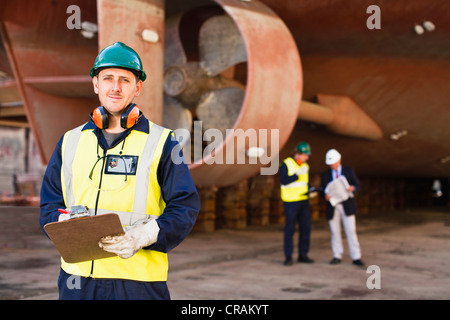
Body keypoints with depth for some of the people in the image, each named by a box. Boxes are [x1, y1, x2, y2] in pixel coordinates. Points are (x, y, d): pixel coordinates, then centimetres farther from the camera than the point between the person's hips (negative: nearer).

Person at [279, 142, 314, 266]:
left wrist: (310, 190, -1)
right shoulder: (286, 164, -9)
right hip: (291, 202, -6)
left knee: (306, 228, 4)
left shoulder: (305, 166, 11)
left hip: (304, 201, 6)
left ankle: (303, 255, 14)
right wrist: (298, 174, -26)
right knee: (289, 229, -2)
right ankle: (288, 257, 6)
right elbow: (284, 181, -19)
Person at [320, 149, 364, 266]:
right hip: (332, 207, 2)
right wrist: (325, 196, -19)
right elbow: (322, 190, 4)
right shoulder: (325, 175, 9)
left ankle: (356, 258, -1)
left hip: (347, 205, -1)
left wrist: (352, 188, -20)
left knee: (351, 231, -4)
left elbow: (358, 186, 3)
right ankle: (337, 256, 13)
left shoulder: (349, 171, 6)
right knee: (335, 232, 3)